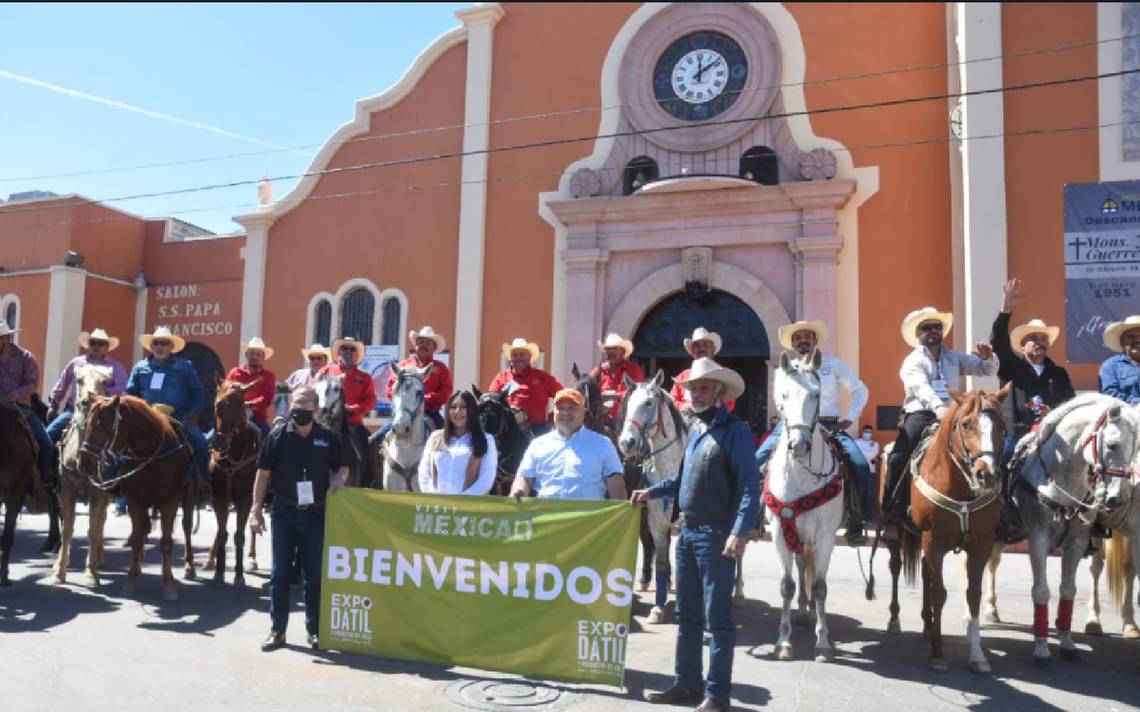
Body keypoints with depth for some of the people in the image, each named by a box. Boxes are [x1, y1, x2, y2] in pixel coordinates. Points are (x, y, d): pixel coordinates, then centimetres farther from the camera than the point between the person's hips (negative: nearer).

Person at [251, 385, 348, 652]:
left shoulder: (327, 437, 0)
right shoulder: (278, 436, -2)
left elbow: (342, 468, 9)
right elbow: (263, 474, 1)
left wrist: (339, 478, -14)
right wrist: (256, 510, -2)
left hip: (316, 513, 0)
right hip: (284, 511, 0)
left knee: (314, 574, 8)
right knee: (279, 573, 8)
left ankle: (315, 630, 20)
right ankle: (277, 630, 19)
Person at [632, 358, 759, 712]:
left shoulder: (735, 430, -11)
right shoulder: (696, 430, 12)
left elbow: (750, 487, -20)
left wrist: (740, 532, -30)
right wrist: (651, 491, 21)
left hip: (716, 535, -8)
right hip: (687, 532, 8)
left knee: (717, 616, 1)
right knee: (687, 614, 15)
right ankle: (687, 683, 27)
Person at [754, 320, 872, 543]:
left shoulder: (833, 364, 10)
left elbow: (860, 390, 10)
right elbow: (780, 402, 2)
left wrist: (849, 418, -1)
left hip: (829, 425, -1)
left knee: (860, 465, -23)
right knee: (757, 460, -17)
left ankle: (856, 520, -7)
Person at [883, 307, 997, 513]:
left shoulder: (955, 358, 18)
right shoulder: (912, 361, 2)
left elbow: (987, 370, 18)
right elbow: (921, 387, -17)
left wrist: (988, 357, -7)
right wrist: (938, 406, -36)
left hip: (950, 416, 4)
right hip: (920, 415, -4)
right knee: (898, 458, -23)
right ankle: (891, 508, -15)